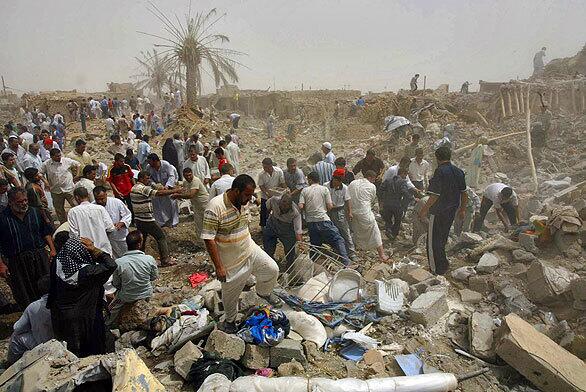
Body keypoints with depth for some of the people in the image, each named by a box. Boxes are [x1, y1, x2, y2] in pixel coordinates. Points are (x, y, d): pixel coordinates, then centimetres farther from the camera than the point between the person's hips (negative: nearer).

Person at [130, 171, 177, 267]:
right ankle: (165, 260, 0)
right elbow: (159, 193, -27)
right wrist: (175, 191, -24)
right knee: (161, 237, 0)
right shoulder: (143, 188, -19)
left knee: (142, 238, 24)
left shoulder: (133, 188, 11)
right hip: (147, 220, -9)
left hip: (138, 219, 9)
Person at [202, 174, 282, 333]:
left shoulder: (242, 203, -3)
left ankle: (264, 292, 33)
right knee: (231, 293, 11)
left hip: (251, 250, 6)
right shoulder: (215, 207, -27)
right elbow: (208, 239, -25)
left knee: (272, 269, 3)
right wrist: (219, 267, -24)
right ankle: (230, 320, 40)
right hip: (231, 261, -6)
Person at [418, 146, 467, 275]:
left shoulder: (440, 171, -19)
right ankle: (443, 265, 35)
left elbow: (435, 195, -22)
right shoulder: (459, 172, 4)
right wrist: (462, 208, 23)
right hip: (452, 211, 8)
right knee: (443, 237, 22)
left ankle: (437, 269, 10)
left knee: (434, 240, 4)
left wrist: (424, 209, -13)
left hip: (438, 212, -8)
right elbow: (464, 193, 10)